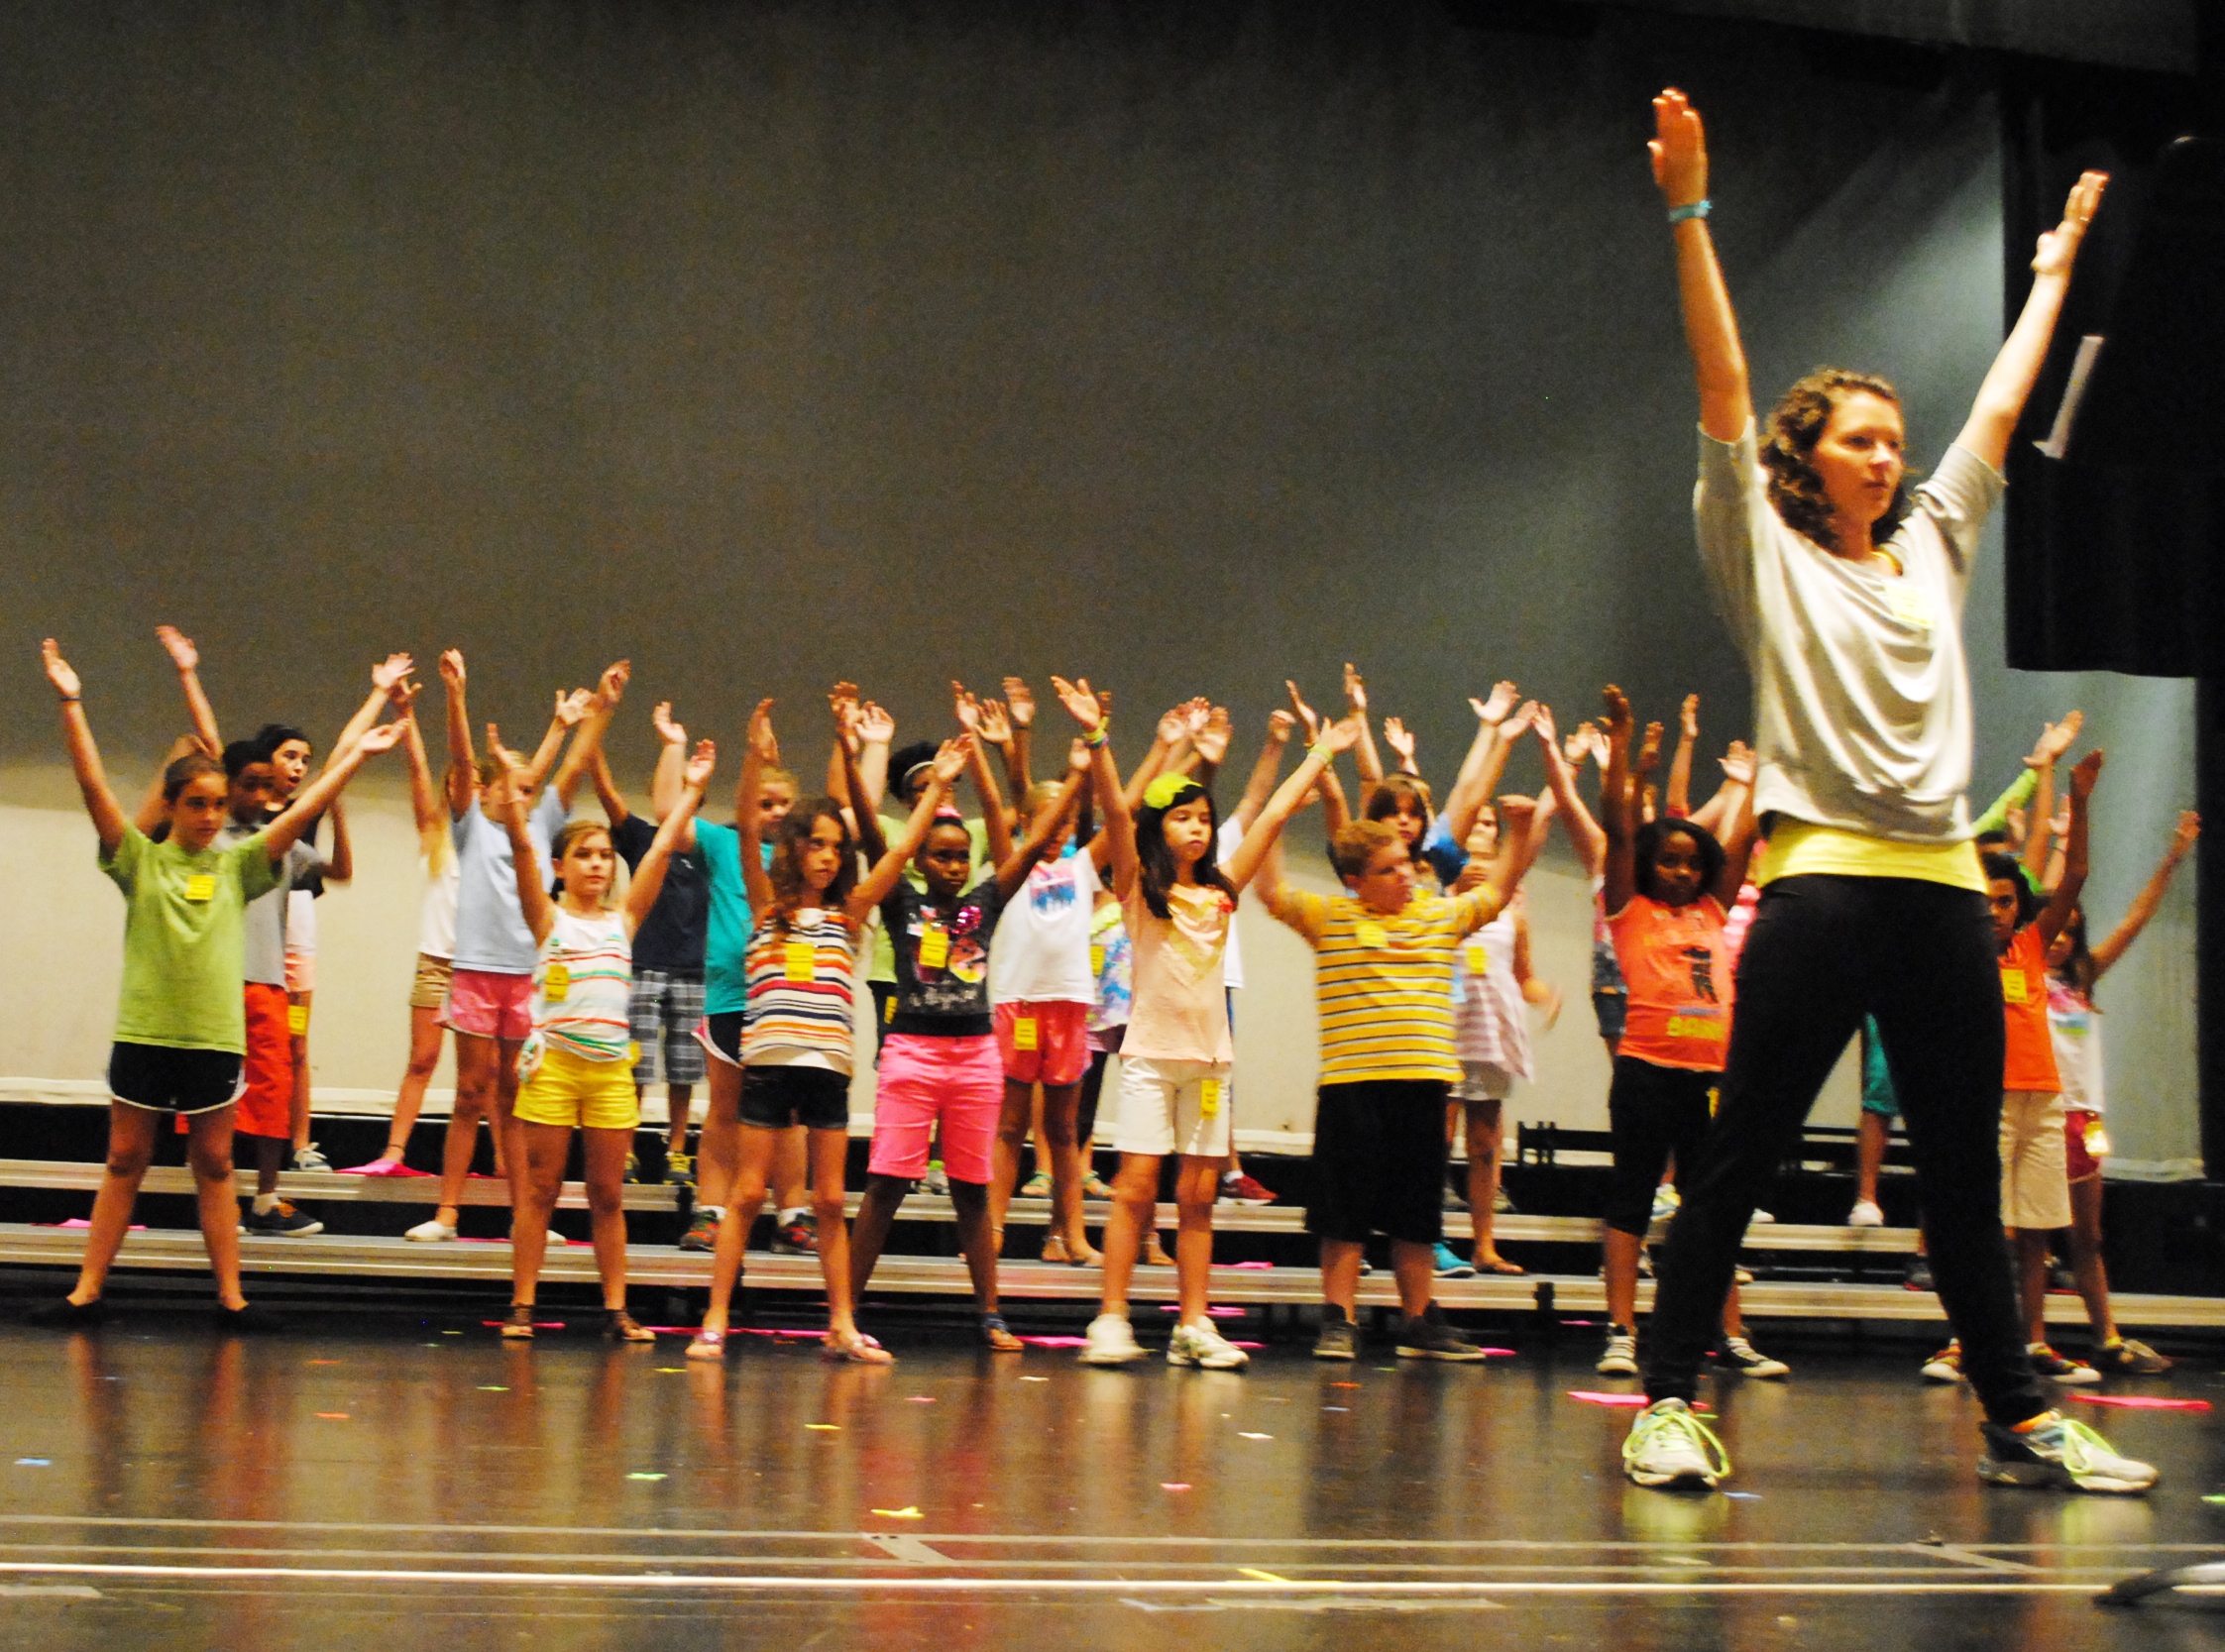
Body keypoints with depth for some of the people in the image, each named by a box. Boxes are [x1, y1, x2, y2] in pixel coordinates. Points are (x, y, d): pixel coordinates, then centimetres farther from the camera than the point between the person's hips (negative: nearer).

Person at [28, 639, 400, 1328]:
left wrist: (356, 756, 1)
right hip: (143, 1032, -1)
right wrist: (72, 704, -15)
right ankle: (87, 1292, 12)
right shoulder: (139, 858, 2)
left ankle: (231, 1297, 12)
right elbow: (94, 786, -7)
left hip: (214, 1037, 1)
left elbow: (302, 811, 4)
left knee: (214, 1166, 8)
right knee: (125, 1162, 6)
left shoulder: (237, 865, 7)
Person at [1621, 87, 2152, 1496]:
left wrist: (2057, 271, 36)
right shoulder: (1768, 549, 5)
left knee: (1967, 1177, 10)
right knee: (1741, 1161, -4)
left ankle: (2022, 1419, 16)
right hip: (1820, 883, -5)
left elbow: (2003, 406, 28)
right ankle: (1673, 1401, 1)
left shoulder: (1933, 544, 19)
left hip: (1944, 889, 5)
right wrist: (1691, 212, -8)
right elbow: (1725, 390, -2)